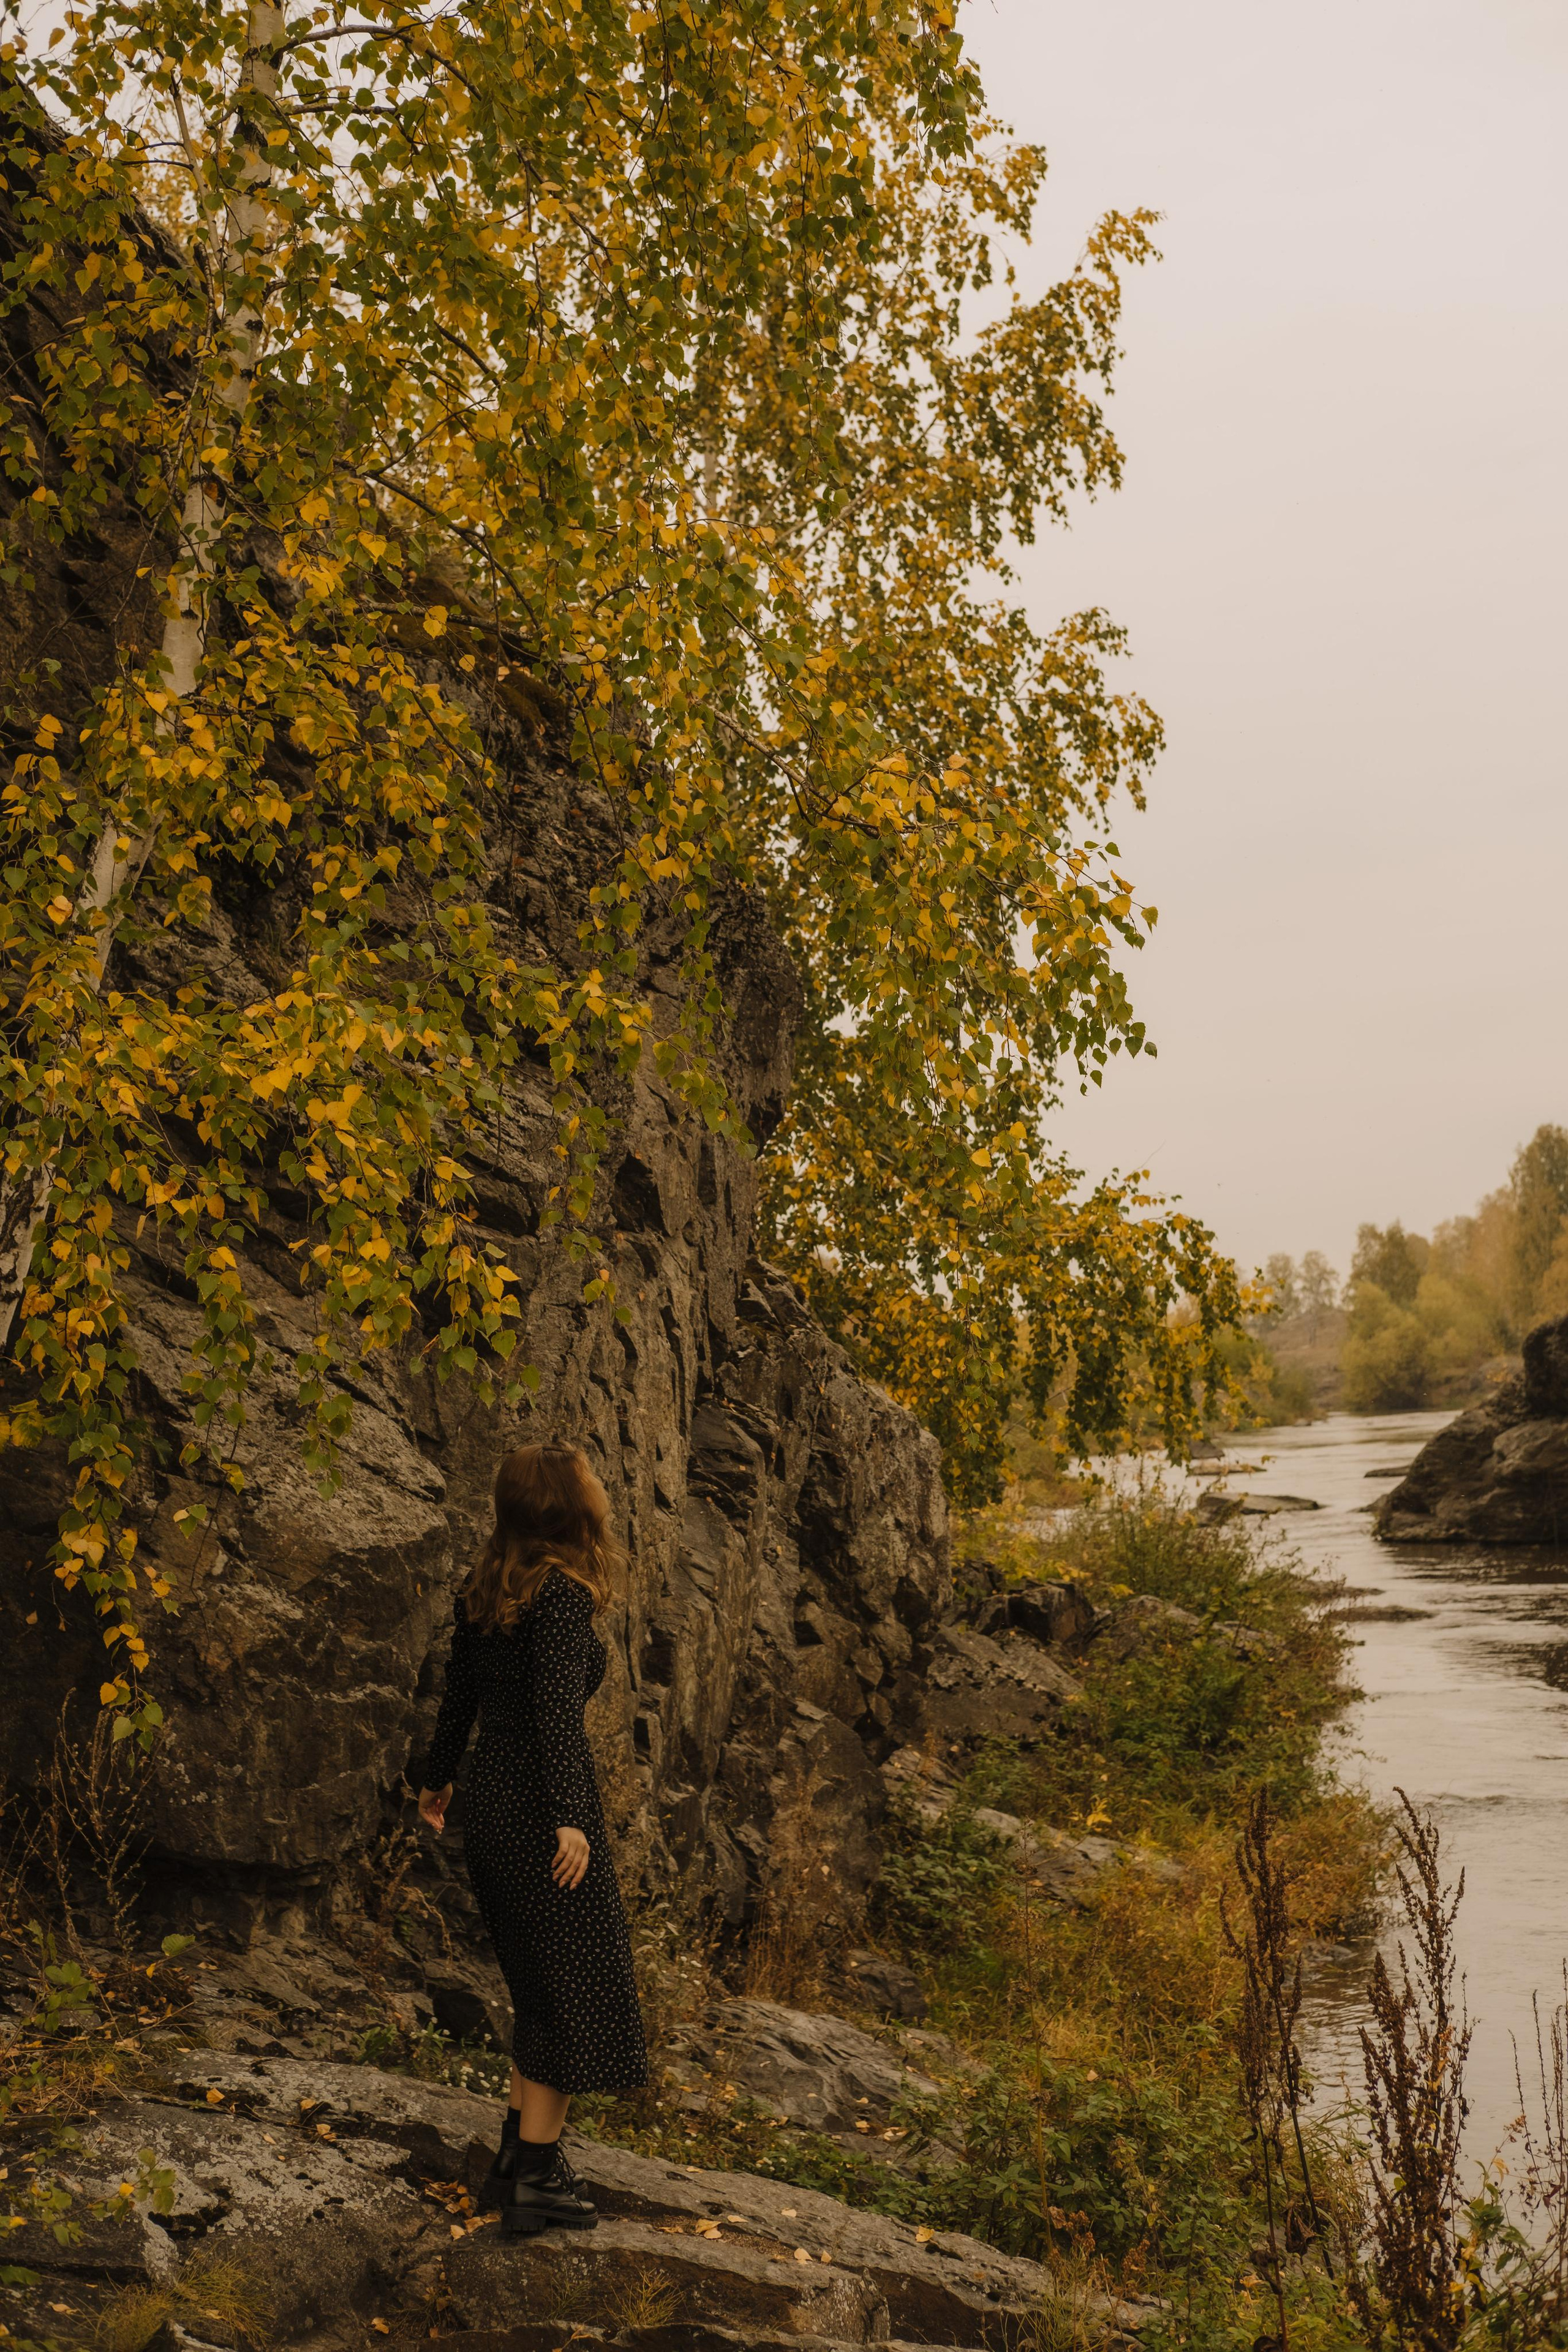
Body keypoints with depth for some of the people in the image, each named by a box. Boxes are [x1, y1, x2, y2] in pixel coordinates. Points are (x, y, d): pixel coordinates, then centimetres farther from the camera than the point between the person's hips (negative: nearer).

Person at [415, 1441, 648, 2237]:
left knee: (538, 1985, 20)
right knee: (573, 1988, 4)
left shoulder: (482, 1591, 7)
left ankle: (519, 2158, 28)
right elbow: (555, 1710, -25)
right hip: (539, 1804, -8)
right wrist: (569, 1818, -27)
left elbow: (459, 1693, 16)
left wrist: (438, 1780, 29)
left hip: (490, 1801, 8)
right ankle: (535, 2178, 10)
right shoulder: (563, 1596, -17)